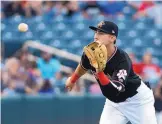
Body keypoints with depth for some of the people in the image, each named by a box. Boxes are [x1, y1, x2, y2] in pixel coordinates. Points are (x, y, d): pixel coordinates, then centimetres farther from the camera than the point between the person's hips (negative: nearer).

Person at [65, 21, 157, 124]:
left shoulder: (122, 60, -32)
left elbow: (113, 91, -42)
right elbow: (84, 66, 12)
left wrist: (99, 71, -54)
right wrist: (73, 79, 28)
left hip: (138, 100, -5)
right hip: (113, 102, 5)